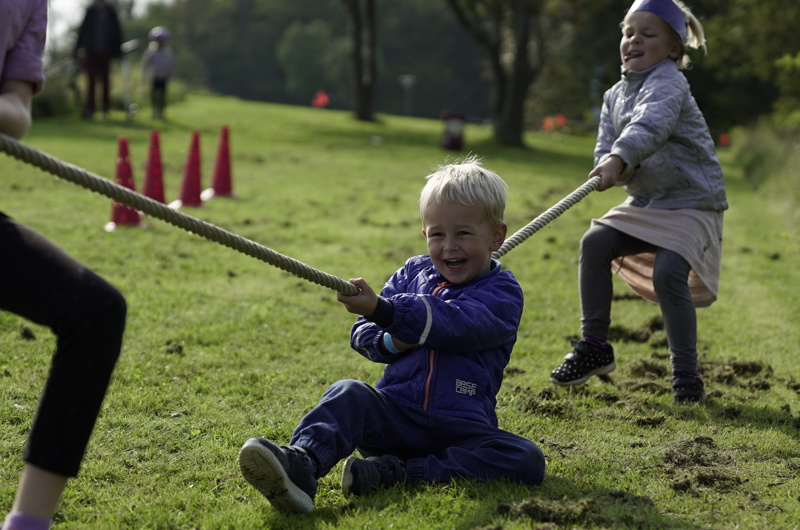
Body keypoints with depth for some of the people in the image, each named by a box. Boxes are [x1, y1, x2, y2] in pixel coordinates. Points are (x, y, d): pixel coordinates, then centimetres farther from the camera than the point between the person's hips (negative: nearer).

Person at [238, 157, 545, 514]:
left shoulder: (502, 293, -1)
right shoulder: (413, 273, 14)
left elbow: (454, 323, -21)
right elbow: (361, 335, 11)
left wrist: (381, 309, -33)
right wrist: (391, 342, -13)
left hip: (461, 429, -3)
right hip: (394, 414, 3)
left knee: (528, 461, -27)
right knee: (348, 395, -24)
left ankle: (394, 472, -36)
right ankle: (302, 464, -51)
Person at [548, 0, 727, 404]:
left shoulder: (668, 83, -16)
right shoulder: (616, 96, 9)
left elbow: (650, 124, -36)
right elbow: (605, 148, 5)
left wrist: (619, 158, -53)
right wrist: (616, 168, -20)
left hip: (692, 203, -7)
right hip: (646, 200, 7)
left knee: (668, 273, -25)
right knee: (594, 243, -14)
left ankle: (686, 375, -8)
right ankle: (595, 345, -1)